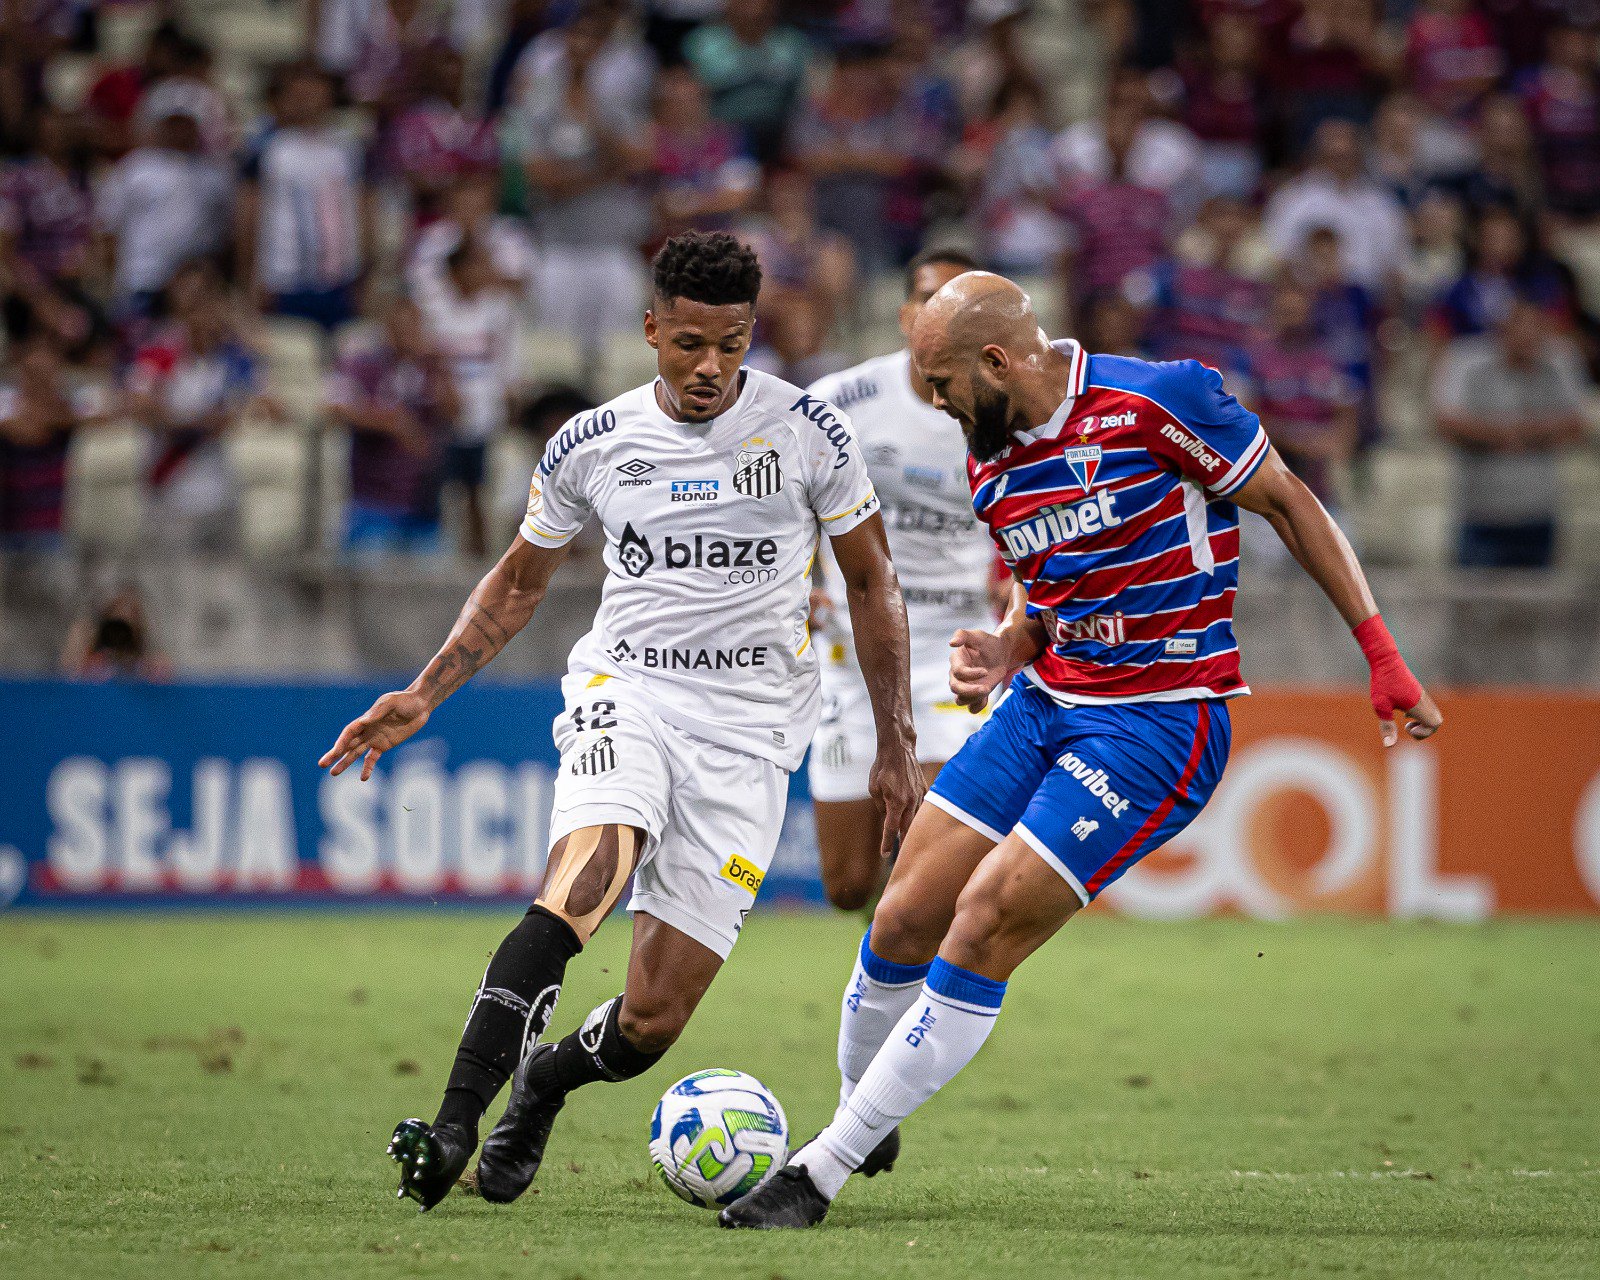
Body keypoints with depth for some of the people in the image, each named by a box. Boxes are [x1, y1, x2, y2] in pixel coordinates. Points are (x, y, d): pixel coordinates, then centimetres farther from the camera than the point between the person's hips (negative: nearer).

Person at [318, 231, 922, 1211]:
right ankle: (456, 1121, -37)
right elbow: (521, 581, 18)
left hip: (749, 727, 0)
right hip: (626, 687, 0)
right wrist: (423, 695, 7)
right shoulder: (592, 446, 3)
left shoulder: (806, 430, -2)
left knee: (651, 1023, -7)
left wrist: (897, 745, 6)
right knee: (587, 873, -34)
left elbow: (871, 582, 8)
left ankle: (543, 1083, 27)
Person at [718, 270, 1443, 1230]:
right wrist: (1001, 656, -3)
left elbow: (1290, 505, -6)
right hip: (1045, 705, 7)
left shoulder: (1161, 400, -16)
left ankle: (823, 1173, -7)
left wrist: (1381, 654, -8)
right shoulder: (993, 467, 6)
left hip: (1159, 724, -7)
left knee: (985, 926, -14)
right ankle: (863, 1126, 26)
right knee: (903, 921, 1)